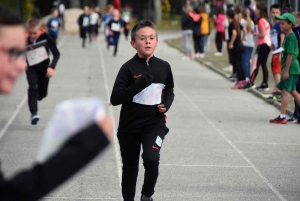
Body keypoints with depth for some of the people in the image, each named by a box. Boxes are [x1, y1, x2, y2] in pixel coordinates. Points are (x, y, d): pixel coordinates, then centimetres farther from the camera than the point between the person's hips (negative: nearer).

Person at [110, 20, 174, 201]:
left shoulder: (164, 66, -1)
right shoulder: (129, 68, -12)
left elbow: (169, 90, 17)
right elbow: (115, 99, -17)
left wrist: (167, 104, -4)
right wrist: (139, 84, -27)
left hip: (155, 122, 1)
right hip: (130, 125, -1)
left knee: (151, 158, -22)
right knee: (130, 169, 11)